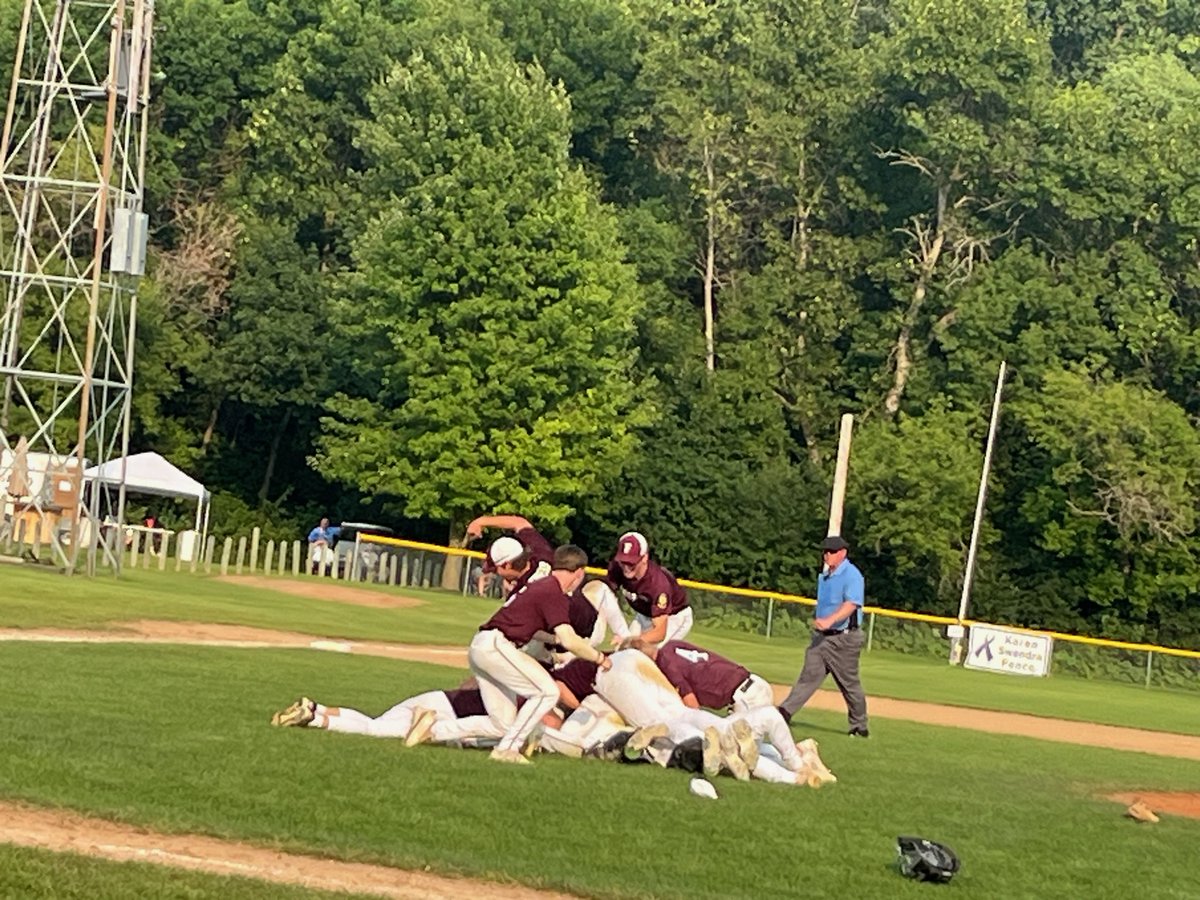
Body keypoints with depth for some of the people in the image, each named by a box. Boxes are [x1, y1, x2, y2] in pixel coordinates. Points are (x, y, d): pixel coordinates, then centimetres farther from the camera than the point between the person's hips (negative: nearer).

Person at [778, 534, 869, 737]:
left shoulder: (851, 575, -13)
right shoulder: (824, 576, 15)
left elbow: (851, 604, -28)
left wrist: (829, 620, -41)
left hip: (844, 638, -7)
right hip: (821, 637, 7)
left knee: (850, 684, 2)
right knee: (809, 675, -1)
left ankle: (859, 726, 13)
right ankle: (784, 713, -9)